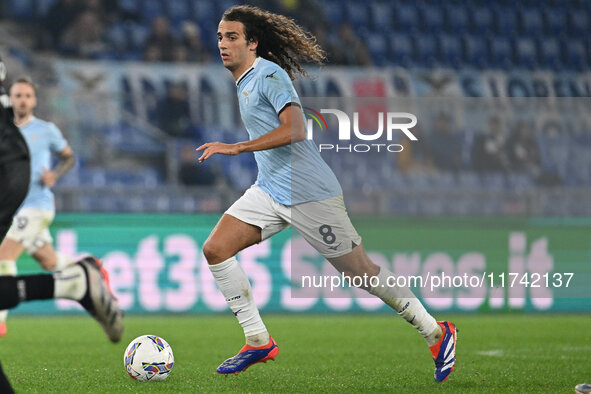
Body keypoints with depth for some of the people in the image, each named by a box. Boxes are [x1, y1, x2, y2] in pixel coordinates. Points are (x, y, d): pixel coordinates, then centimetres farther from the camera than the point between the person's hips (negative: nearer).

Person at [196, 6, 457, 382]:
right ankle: (259, 342, 2)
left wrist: (236, 148, -30)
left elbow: (294, 130, -29)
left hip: (308, 195, -9)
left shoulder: (269, 75, -16)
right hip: (269, 191, 9)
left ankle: (436, 333, 12)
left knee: (361, 272, -3)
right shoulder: (244, 81, 13)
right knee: (215, 249, -5)